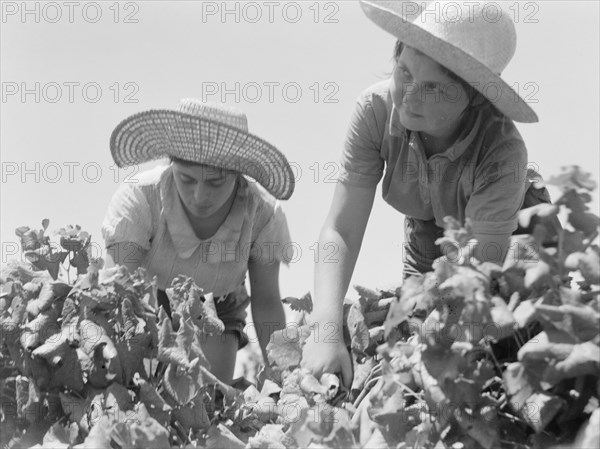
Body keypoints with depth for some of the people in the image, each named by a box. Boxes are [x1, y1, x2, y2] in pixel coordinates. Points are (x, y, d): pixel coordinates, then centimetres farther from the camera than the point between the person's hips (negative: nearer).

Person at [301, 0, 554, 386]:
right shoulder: (377, 109, -30)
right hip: (426, 240, 3)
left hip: (511, 243, -3)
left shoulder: (502, 151, -39)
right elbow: (341, 231, -30)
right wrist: (327, 331, -44)